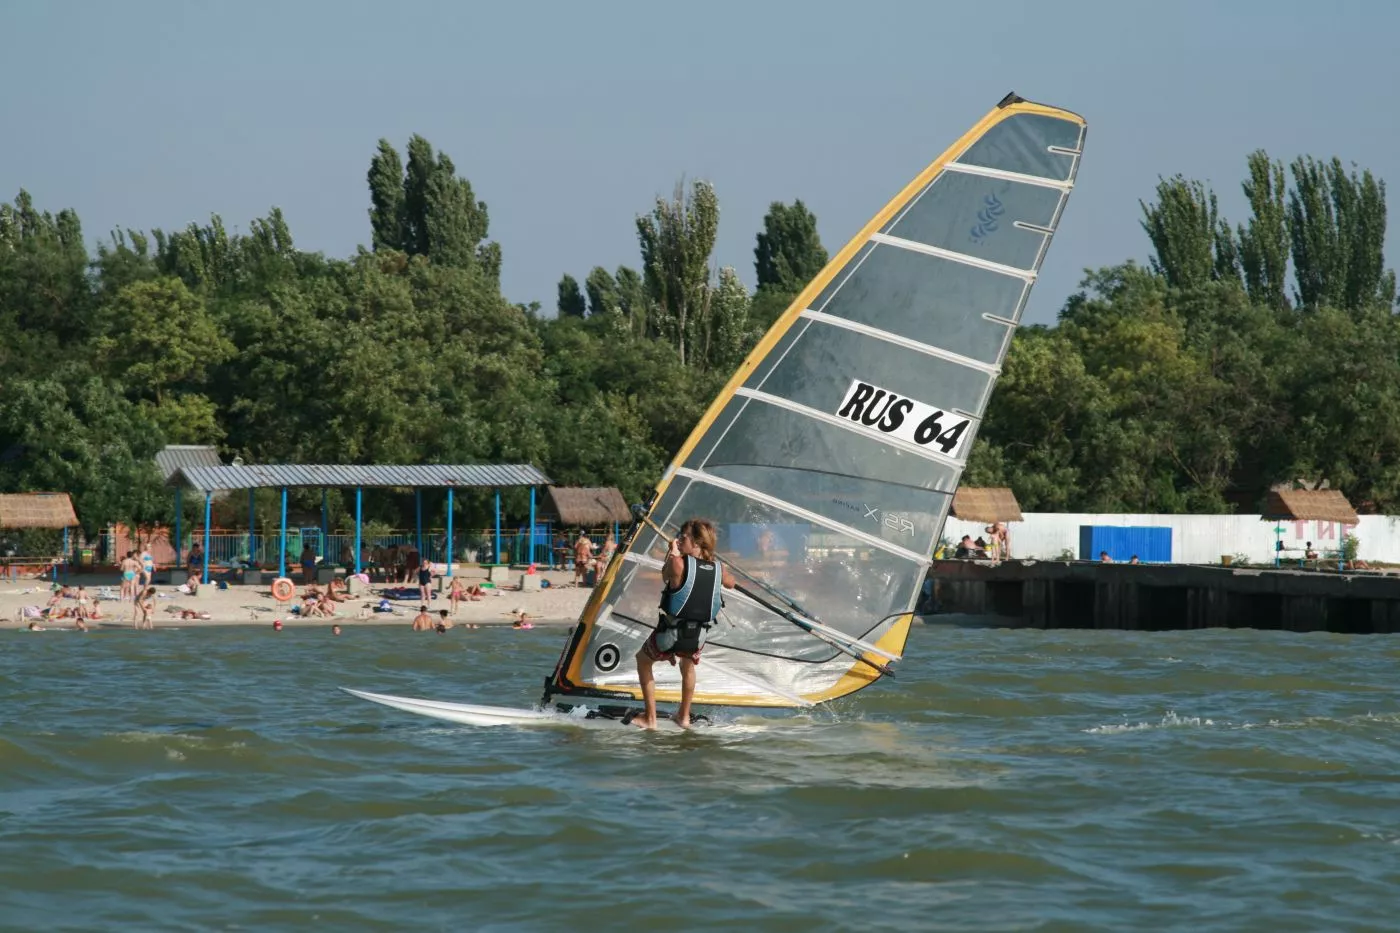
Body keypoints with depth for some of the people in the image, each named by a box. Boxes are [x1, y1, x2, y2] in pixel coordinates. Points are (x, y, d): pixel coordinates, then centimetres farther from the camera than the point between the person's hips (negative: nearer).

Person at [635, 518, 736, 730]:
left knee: (643, 659, 27)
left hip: (669, 635, -4)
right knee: (688, 664, 39)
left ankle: (650, 718, 25)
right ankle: (684, 717, 44)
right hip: (697, 639, 4)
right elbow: (731, 583, 19)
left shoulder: (678, 563, -19)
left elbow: (665, 576, 3)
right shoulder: (718, 569, -4)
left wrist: (672, 553, 13)